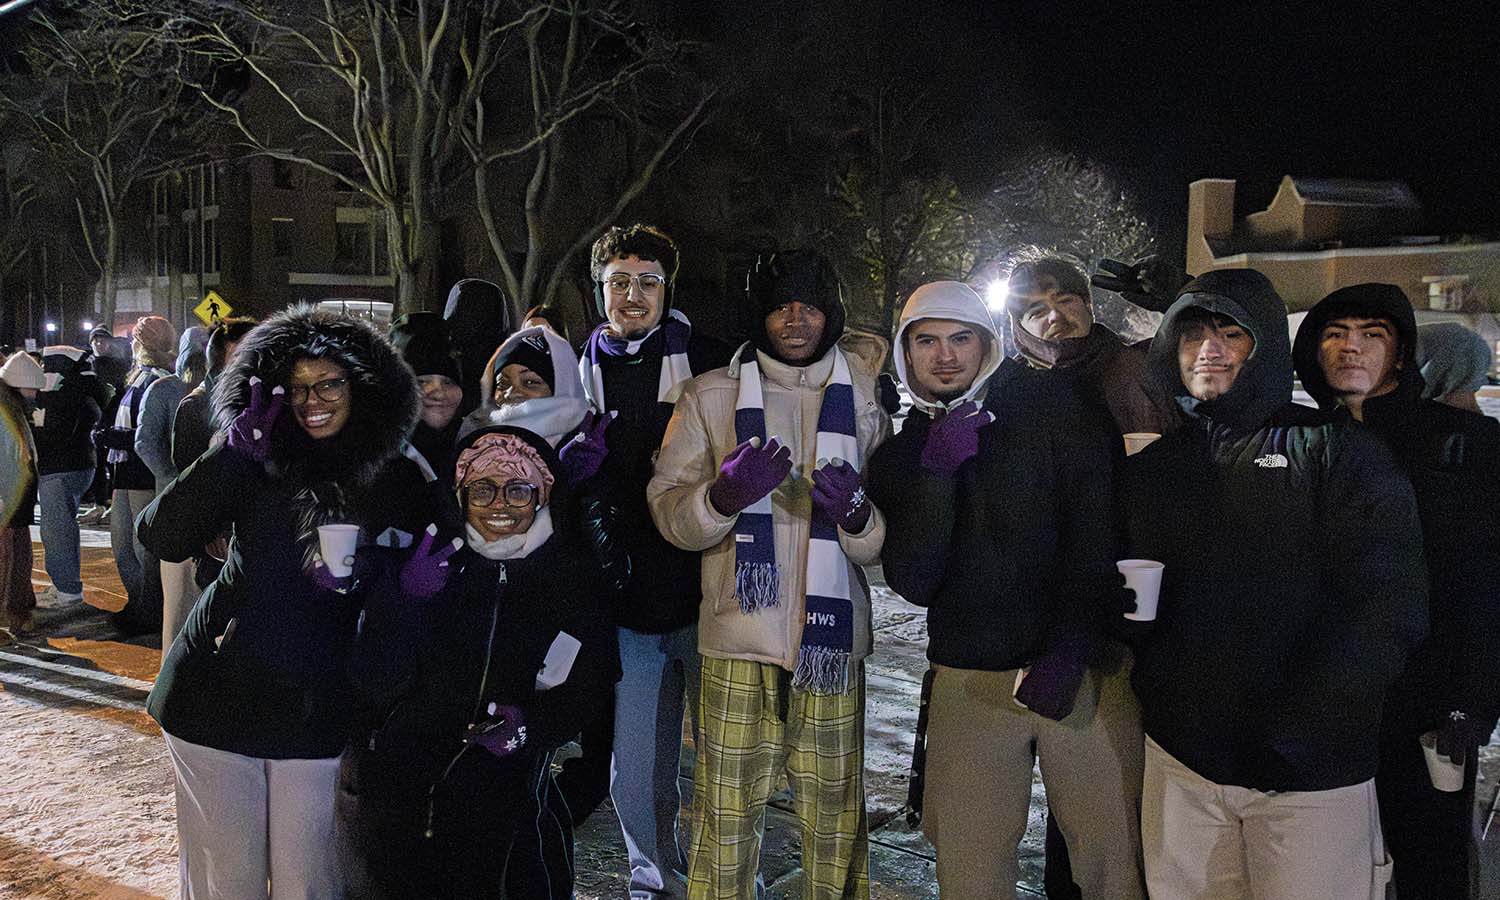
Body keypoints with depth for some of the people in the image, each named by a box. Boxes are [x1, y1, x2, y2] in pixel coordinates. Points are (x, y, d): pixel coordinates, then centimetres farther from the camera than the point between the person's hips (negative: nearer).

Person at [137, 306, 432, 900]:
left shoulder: (395, 482, 1)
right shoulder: (257, 461, 0)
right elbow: (161, 538, -10)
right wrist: (235, 450, -18)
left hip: (315, 713, 0)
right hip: (218, 691, 1)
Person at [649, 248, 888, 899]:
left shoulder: (864, 398, 9)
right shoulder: (710, 396, 6)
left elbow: (891, 542, 7)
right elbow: (667, 510, 0)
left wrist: (856, 514, -15)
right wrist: (724, 494, -20)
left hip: (832, 641, 1)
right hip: (737, 637, -1)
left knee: (837, 823, 8)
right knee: (726, 823, 2)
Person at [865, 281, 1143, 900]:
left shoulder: (1055, 406, -1)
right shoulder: (899, 458, 8)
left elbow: (1100, 530, -7)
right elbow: (914, 582, -5)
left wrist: (1067, 649, -16)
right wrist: (936, 470, -16)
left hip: (1083, 670, -2)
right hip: (969, 681, 2)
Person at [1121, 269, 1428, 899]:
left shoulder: (1336, 451, -2)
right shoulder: (1151, 467, 12)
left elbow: (1391, 602, -10)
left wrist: (1297, 719, -18)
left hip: (1311, 771, -3)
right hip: (1179, 759, 4)